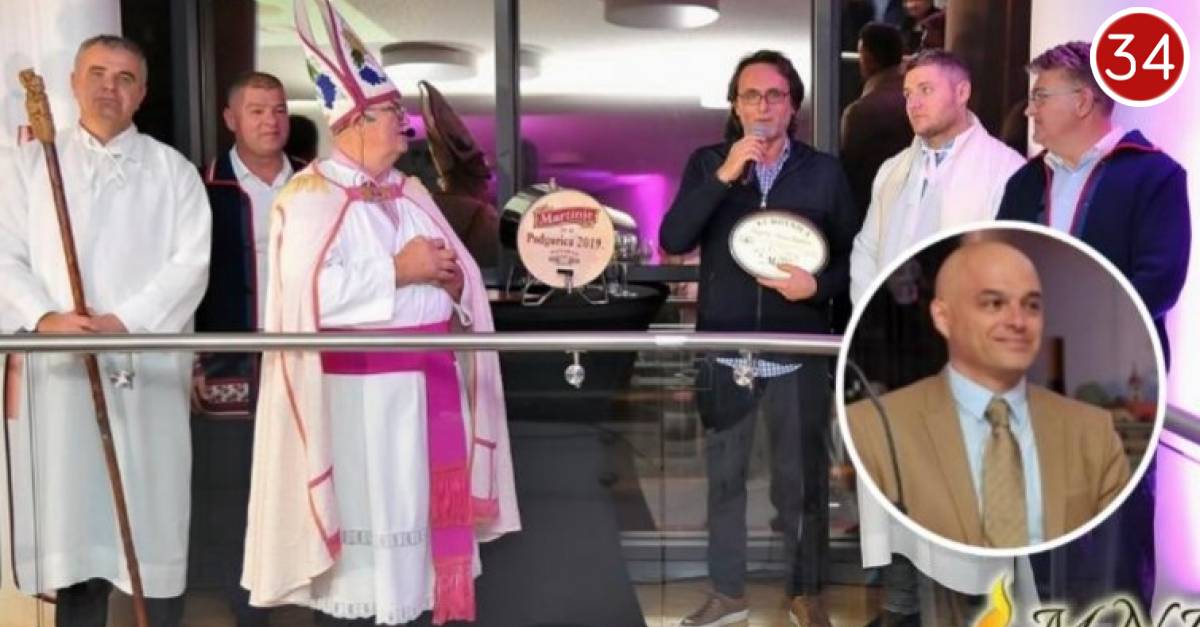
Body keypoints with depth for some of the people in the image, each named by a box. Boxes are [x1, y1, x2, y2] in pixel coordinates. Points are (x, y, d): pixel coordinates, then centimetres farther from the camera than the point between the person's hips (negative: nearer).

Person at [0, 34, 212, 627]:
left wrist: (125, 321, -14)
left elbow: (191, 261, -2)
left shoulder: (172, 170, 10)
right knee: (70, 522, 3)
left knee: (156, 521, 1)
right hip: (61, 367, 1)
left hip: (149, 370, -1)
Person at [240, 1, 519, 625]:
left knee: (417, 517, 12)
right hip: (359, 393, -7)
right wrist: (398, 271, -15)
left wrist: (450, 278, -7)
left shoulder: (411, 191, 15)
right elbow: (310, 292, -21)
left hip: (428, 384, 7)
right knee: (363, 526, 0)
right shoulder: (310, 195, -8)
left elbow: (460, 275, 16)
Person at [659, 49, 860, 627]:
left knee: (802, 480, 9)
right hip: (723, 354, 1)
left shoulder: (824, 171, 2)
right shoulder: (707, 163, 3)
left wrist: (818, 285, -15)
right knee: (724, 476, 13)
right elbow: (672, 242, -10)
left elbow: (852, 256, 5)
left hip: (798, 356, -1)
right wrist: (723, 177, -18)